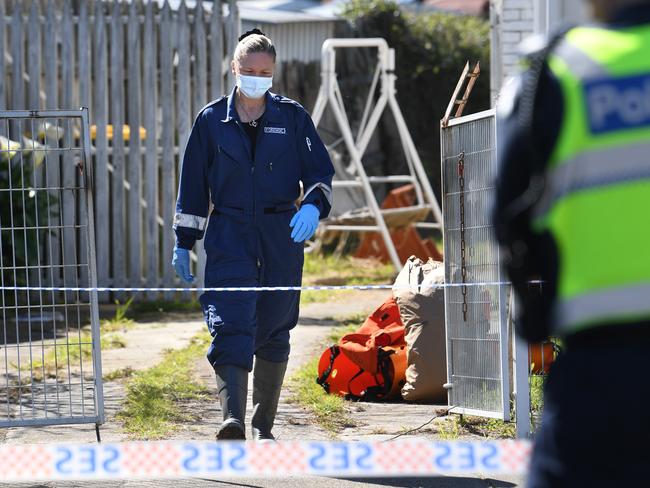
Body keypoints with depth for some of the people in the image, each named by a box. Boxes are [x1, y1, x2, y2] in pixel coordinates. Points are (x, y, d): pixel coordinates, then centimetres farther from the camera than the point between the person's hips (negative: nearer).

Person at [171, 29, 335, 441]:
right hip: (228, 237, -1)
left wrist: (313, 206, -16)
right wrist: (184, 242, 9)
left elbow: (320, 170, 5)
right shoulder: (212, 120, 6)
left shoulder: (292, 117, 5)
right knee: (230, 326, -17)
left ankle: (264, 425, 18)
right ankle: (233, 419, -29)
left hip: (281, 237, 1)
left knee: (274, 332, 6)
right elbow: (193, 185, 10)